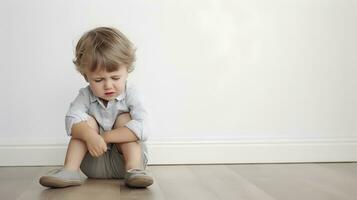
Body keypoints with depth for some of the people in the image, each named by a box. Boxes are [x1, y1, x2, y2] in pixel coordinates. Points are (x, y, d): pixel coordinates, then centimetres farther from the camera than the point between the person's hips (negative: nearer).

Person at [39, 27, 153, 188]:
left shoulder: (131, 94, -13)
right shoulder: (85, 95, -5)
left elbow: (142, 129, -27)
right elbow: (72, 120, -21)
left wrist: (105, 137, -28)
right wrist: (90, 136, -42)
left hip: (125, 158, -1)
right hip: (94, 162, 2)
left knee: (124, 119, -20)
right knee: (88, 121, -18)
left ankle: (134, 170, -30)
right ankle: (70, 170, -24)